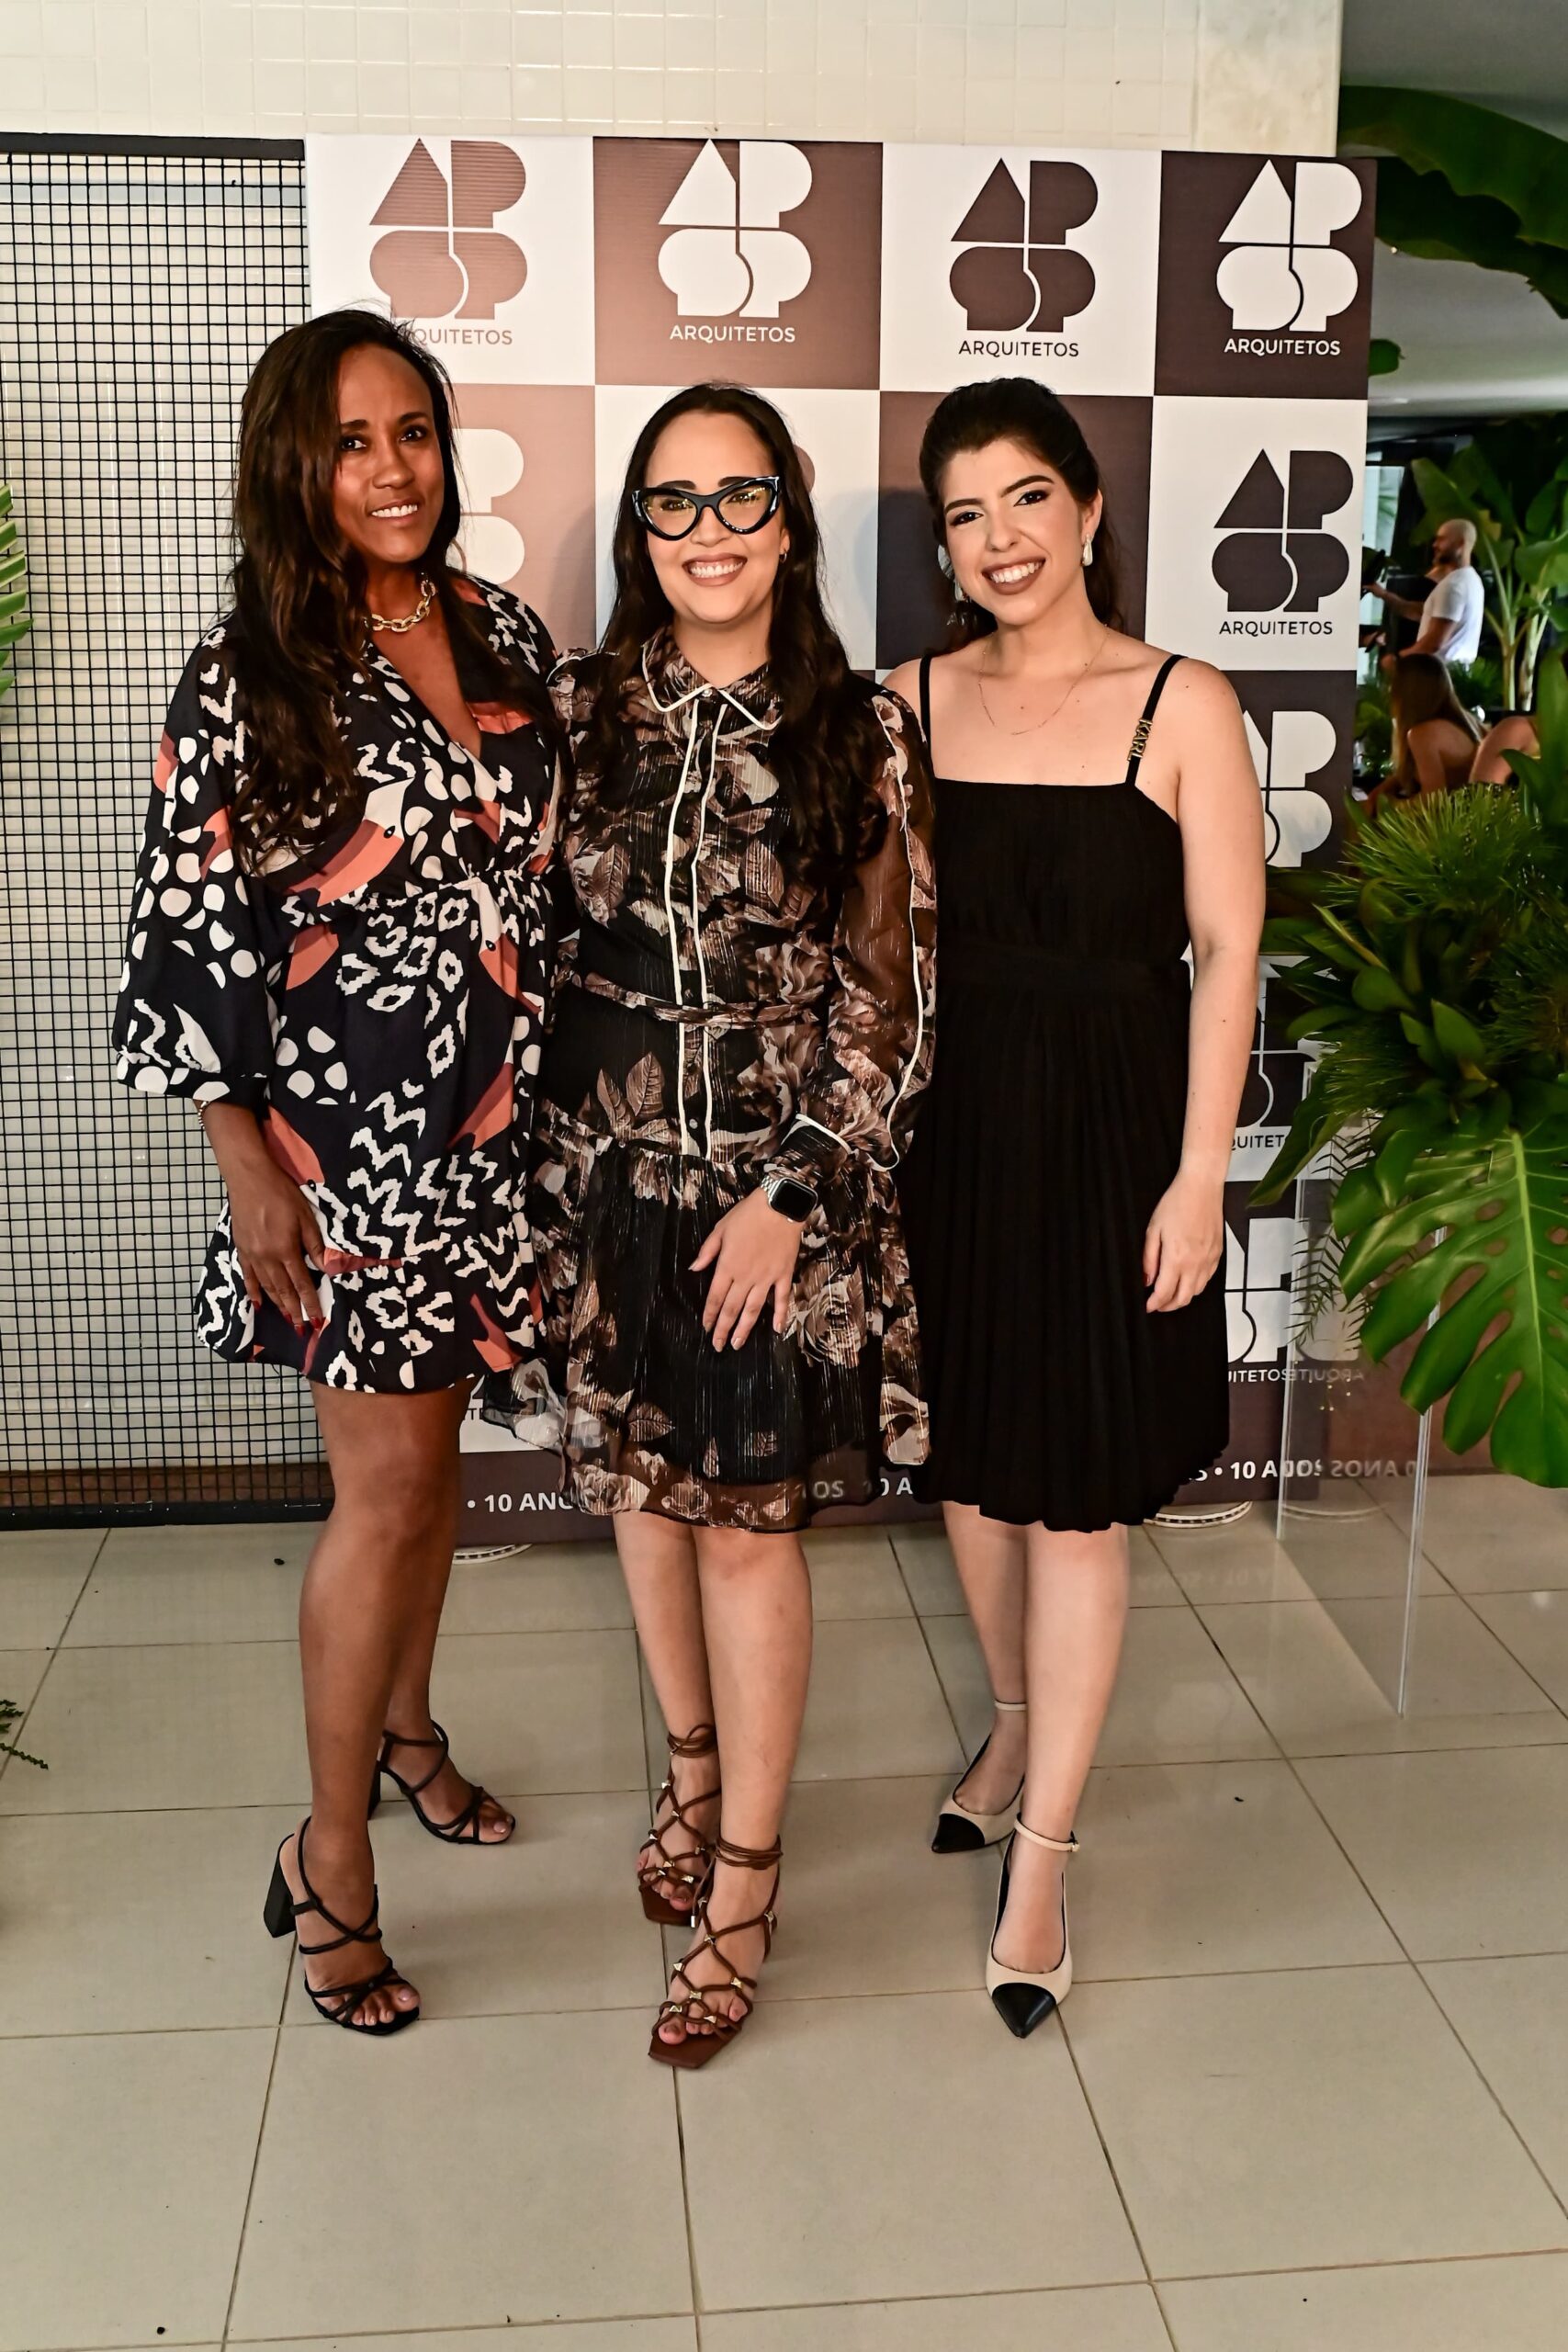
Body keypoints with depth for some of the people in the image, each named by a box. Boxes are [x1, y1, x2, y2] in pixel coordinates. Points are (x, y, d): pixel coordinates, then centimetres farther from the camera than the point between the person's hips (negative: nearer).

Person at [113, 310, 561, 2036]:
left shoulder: (508, 638, 6)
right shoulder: (251, 674, -10)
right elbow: (192, 936, -10)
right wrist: (251, 1174, -13)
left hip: (493, 1119, 5)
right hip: (342, 1130, -5)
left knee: (430, 1439, 17)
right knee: (388, 1482, -3)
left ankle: (403, 1722, 39)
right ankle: (328, 1864, 13)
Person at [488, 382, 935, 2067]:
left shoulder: (860, 732, -5)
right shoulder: (580, 711, 2)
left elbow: (886, 995, -5)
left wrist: (789, 1193, -11)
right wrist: (542, 1160, 2)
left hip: (782, 1183, -3)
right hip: (606, 1168, 3)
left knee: (745, 1518, 2)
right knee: (639, 1488, 15)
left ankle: (742, 1880, 18)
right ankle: (693, 1764, 40)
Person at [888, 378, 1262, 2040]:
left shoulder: (1180, 704, -5)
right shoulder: (913, 700, 5)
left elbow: (1227, 950, -7)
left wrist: (1198, 1174, -12)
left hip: (1106, 1125, -4)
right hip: (944, 1121, 4)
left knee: (1077, 1492, 2)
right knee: (967, 1453, 15)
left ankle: (1041, 1854, 13)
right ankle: (1018, 1723, 40)